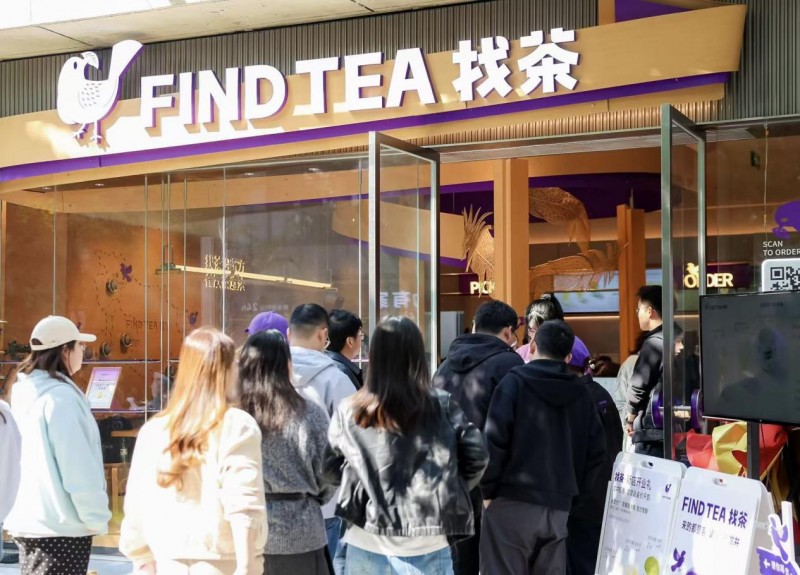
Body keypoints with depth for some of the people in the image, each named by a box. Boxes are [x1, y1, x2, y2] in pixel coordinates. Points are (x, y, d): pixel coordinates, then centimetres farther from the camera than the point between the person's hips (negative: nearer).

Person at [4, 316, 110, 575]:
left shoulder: (26, 392, 9)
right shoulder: (60, 396, -17)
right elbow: (77, 467, -19)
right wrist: (97, 517, -10)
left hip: (29, 520, 9)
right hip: (60, 526, -9)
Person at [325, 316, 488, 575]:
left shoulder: (349, 411, -3)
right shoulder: (442, 406, -6)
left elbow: (331, 465, 6)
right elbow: (476, 455, -3)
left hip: (367, 545, 1)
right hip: (427, 546, -1)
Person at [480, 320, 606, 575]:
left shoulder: (515, 382, -4)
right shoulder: (581, 393, 11)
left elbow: (494, 440, -12)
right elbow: (596, 452, 10)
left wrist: (487, 490, -2)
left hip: (512, 502, -4)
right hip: (559, 506, 5)